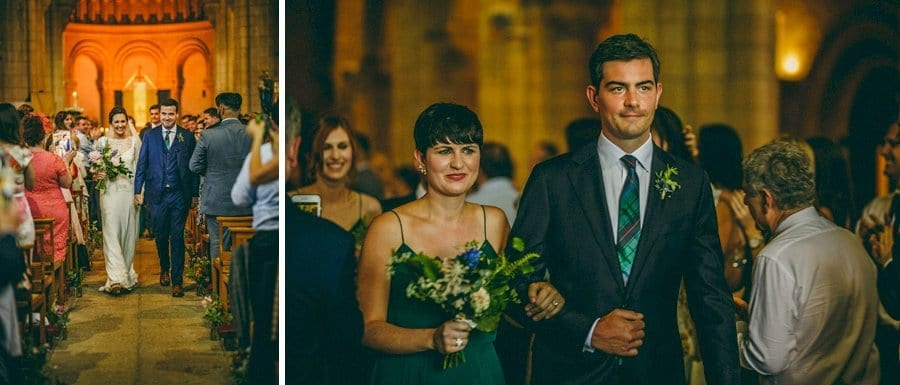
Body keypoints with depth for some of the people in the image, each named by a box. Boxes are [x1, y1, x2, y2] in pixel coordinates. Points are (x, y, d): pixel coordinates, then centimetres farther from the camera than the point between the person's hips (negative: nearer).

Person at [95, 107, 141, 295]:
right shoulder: (103, 142, 4)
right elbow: (96, 167, 10)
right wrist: (97, 174, -13)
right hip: (110, 192, -1)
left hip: (129, 193, 1)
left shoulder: (134, 141, 5)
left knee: (128, 233, 7)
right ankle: (116, 277, -12)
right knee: (111, 233, -7)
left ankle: (127, 274, 20)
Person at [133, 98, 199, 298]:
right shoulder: (150, 136, 6)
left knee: (177, 237, -3)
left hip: (180, 194, -2)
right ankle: (164, 269, 36)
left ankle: (177, 281, -1)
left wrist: (195, 194, 1)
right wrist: (138, 190, 0)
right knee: (160, 235, 12)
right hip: (157, 193, 2)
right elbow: (141, 164, 6)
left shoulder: (187, 137, 3)